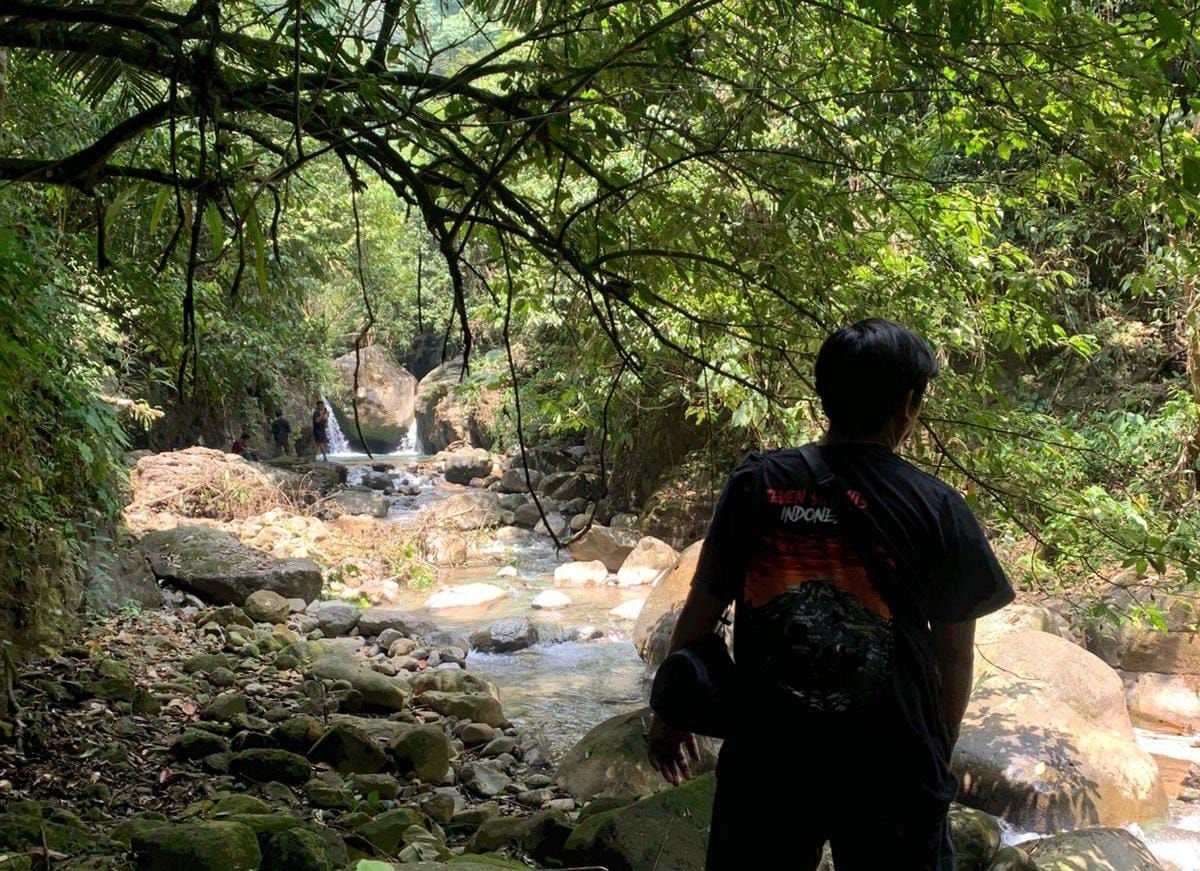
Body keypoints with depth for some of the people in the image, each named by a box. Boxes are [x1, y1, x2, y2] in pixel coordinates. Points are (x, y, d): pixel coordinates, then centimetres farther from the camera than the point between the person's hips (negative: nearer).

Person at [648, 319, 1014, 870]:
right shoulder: (936, 508, -8)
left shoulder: (755, 485, -6)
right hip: (892, 773, -1)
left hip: (767, 761, 2)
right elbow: (955, 652, 0)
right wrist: (940, 752, 16)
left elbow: (701, 612, 1)